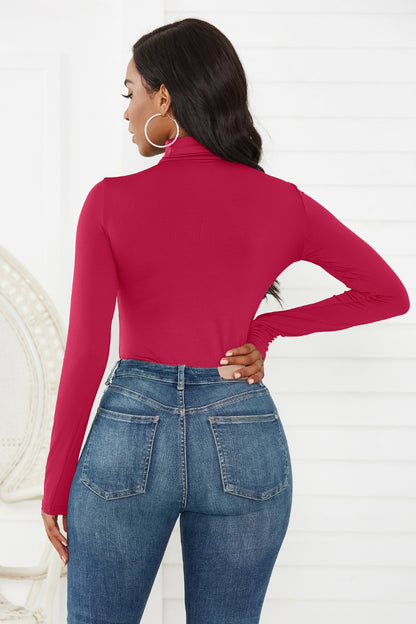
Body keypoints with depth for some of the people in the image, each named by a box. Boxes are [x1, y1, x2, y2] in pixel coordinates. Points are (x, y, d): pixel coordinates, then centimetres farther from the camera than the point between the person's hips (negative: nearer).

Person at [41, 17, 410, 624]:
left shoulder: (111, 202, -8)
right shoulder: (281, 203, -2)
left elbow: (85, 352, -9)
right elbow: (390, 293, 6)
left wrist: (57, 483, 0)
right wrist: (266, 329, 5)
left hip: (130, 434, -2)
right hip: (243, 443, 2)